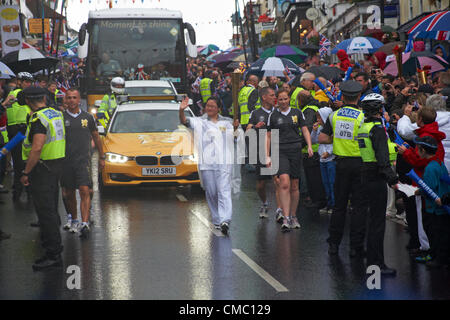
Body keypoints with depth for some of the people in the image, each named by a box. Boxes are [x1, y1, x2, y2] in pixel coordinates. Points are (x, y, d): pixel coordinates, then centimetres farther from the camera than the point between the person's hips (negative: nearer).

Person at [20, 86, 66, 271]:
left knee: (45, 210, -8)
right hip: (56, 164, 9)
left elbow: (37, 148, -28)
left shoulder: (39, 119, -19)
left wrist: (26, 172, -23)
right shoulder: (56, 114, 10)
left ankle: (54, 254, -9)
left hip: (42, 166, -9)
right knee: (51, 207, 22)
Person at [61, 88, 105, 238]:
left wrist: (101, 157, 18)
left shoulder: (87, 117, 7)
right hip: (66, 162, 1)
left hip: (83, 160, -1)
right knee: (68, 194, 10)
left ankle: (85, 223, -22)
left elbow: (95, 136, 17)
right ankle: (73, 219, 30)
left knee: (84, 191, -15)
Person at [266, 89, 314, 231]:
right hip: (280, 151, -2)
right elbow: (268, 136, 10)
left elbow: (305, 130, 11)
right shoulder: (273, 116, 7)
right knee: (284, 183, -18)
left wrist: (309, 146, -4)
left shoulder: (297, 113, 10)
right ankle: (286, 218, -19)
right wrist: (267, 156, 5)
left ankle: (293, 217, 20)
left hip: (295, 150, 2)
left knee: (294, 186, 6)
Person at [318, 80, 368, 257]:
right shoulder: (362, 117, -11)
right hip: (359, 163, -3)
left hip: (341, 162, 3)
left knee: (339, 204, 14)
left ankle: (334, 244, 18)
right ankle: (356, 246, 3)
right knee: (359, 206, 3)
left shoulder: (334, 115, 0)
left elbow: (322, 138, 0)